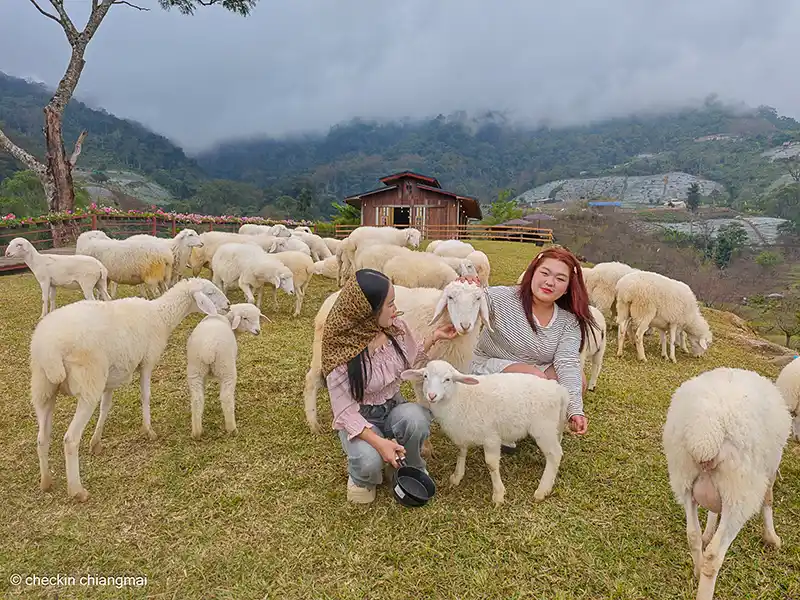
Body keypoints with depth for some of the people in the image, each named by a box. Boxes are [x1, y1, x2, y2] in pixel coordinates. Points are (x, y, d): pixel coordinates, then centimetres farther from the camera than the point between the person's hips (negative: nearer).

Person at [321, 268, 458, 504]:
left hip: (394, 407, 4)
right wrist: (379, 442, -32)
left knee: (416, 419, -31)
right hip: (360, 419, -4)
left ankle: (411, 470, 2)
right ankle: (362, 478, 7)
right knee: (369, 462, -33)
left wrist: (435, 337, 0)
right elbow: (344, 411, -22)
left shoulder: (396, 328, -11)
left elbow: (411, 357, 13)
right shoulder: (342, 354, -26)